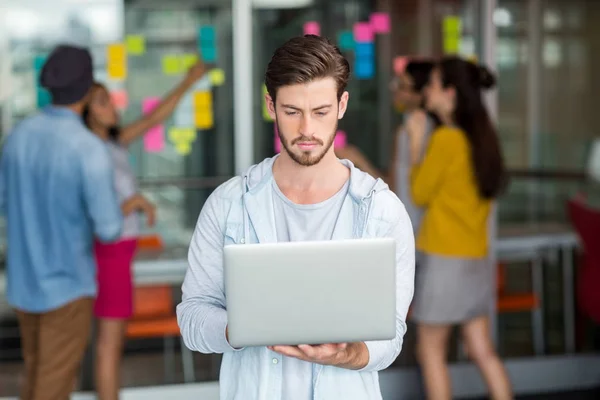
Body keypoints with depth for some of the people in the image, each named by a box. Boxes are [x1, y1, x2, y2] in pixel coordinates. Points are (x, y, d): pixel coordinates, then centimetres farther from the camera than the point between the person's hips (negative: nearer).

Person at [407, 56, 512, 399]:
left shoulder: (446, 139, -15)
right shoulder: (482, 136, 7)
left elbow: (420, 193, -7)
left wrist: (416, 142, -1)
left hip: (445, 258, -7)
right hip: (477, 258, 7)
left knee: (431, 351, 4)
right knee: (482, 350, 11)